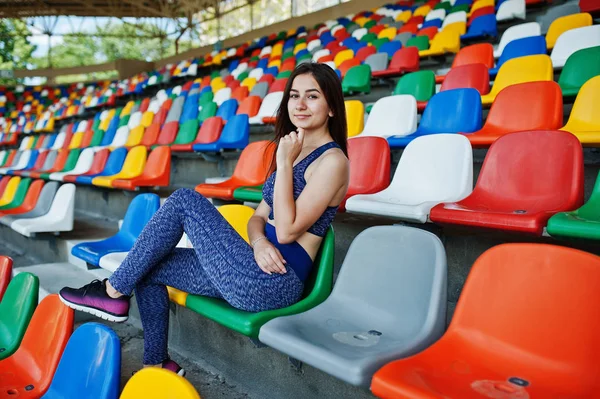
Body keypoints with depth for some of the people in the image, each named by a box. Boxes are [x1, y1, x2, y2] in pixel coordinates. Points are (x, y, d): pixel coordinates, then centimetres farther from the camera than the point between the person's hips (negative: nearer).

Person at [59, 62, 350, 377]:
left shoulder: (332, 160, -10)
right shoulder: (296, 149, 17)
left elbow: (286, 231, -17)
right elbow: (259, 217, 14)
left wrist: (284, 164, -17)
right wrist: (259, 241, -8)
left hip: (273, 283, -9)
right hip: (255, 275, 9)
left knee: (185, 201, -14)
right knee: (149, 267, 8)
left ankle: (114, 292, 1)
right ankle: (156, 364, 22)